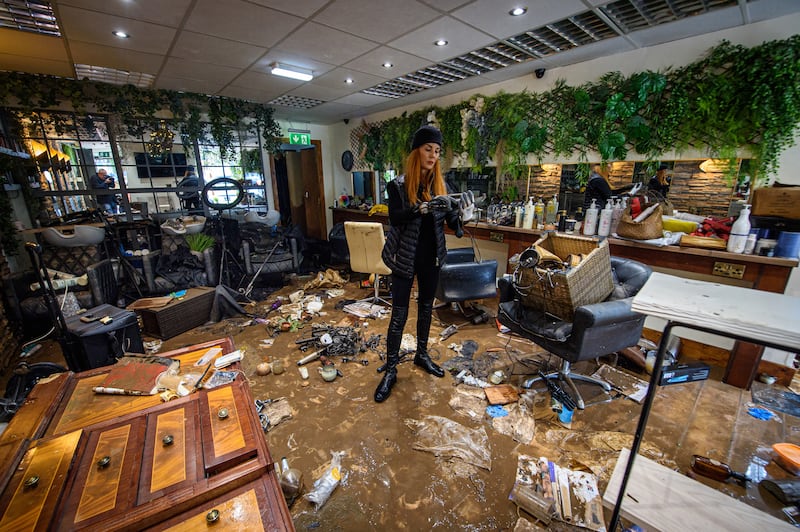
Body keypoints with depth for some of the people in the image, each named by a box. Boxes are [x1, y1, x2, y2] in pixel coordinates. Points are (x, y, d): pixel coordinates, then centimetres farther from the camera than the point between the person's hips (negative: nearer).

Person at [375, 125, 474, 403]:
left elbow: (448, 220, -1)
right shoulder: (398, 184, -8)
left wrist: (462, 216, -22)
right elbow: (394, 217, -24)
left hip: (431, 256, 5)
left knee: (426, 307, 16)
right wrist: (422, 207, -39)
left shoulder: (438, 184, 4)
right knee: (399, 314, 0)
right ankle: (391, 369, 16)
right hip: (405, 258, -4)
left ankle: (422, 354, 37)